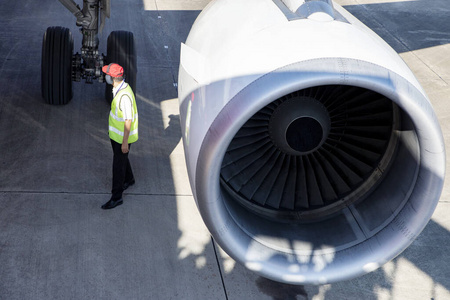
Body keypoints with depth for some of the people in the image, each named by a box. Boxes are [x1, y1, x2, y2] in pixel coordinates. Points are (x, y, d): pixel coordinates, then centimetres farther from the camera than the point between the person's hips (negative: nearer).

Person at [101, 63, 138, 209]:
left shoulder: (125, 96, -33)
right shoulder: (119, 88, -2)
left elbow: (128, 121, -27)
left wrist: (125, 142, -22)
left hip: (123, 136, -9)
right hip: (116, 133, 9)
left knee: (118, 164, 0)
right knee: (121, 158, 27)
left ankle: (116, 197, 11)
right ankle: (129, 179, 51)